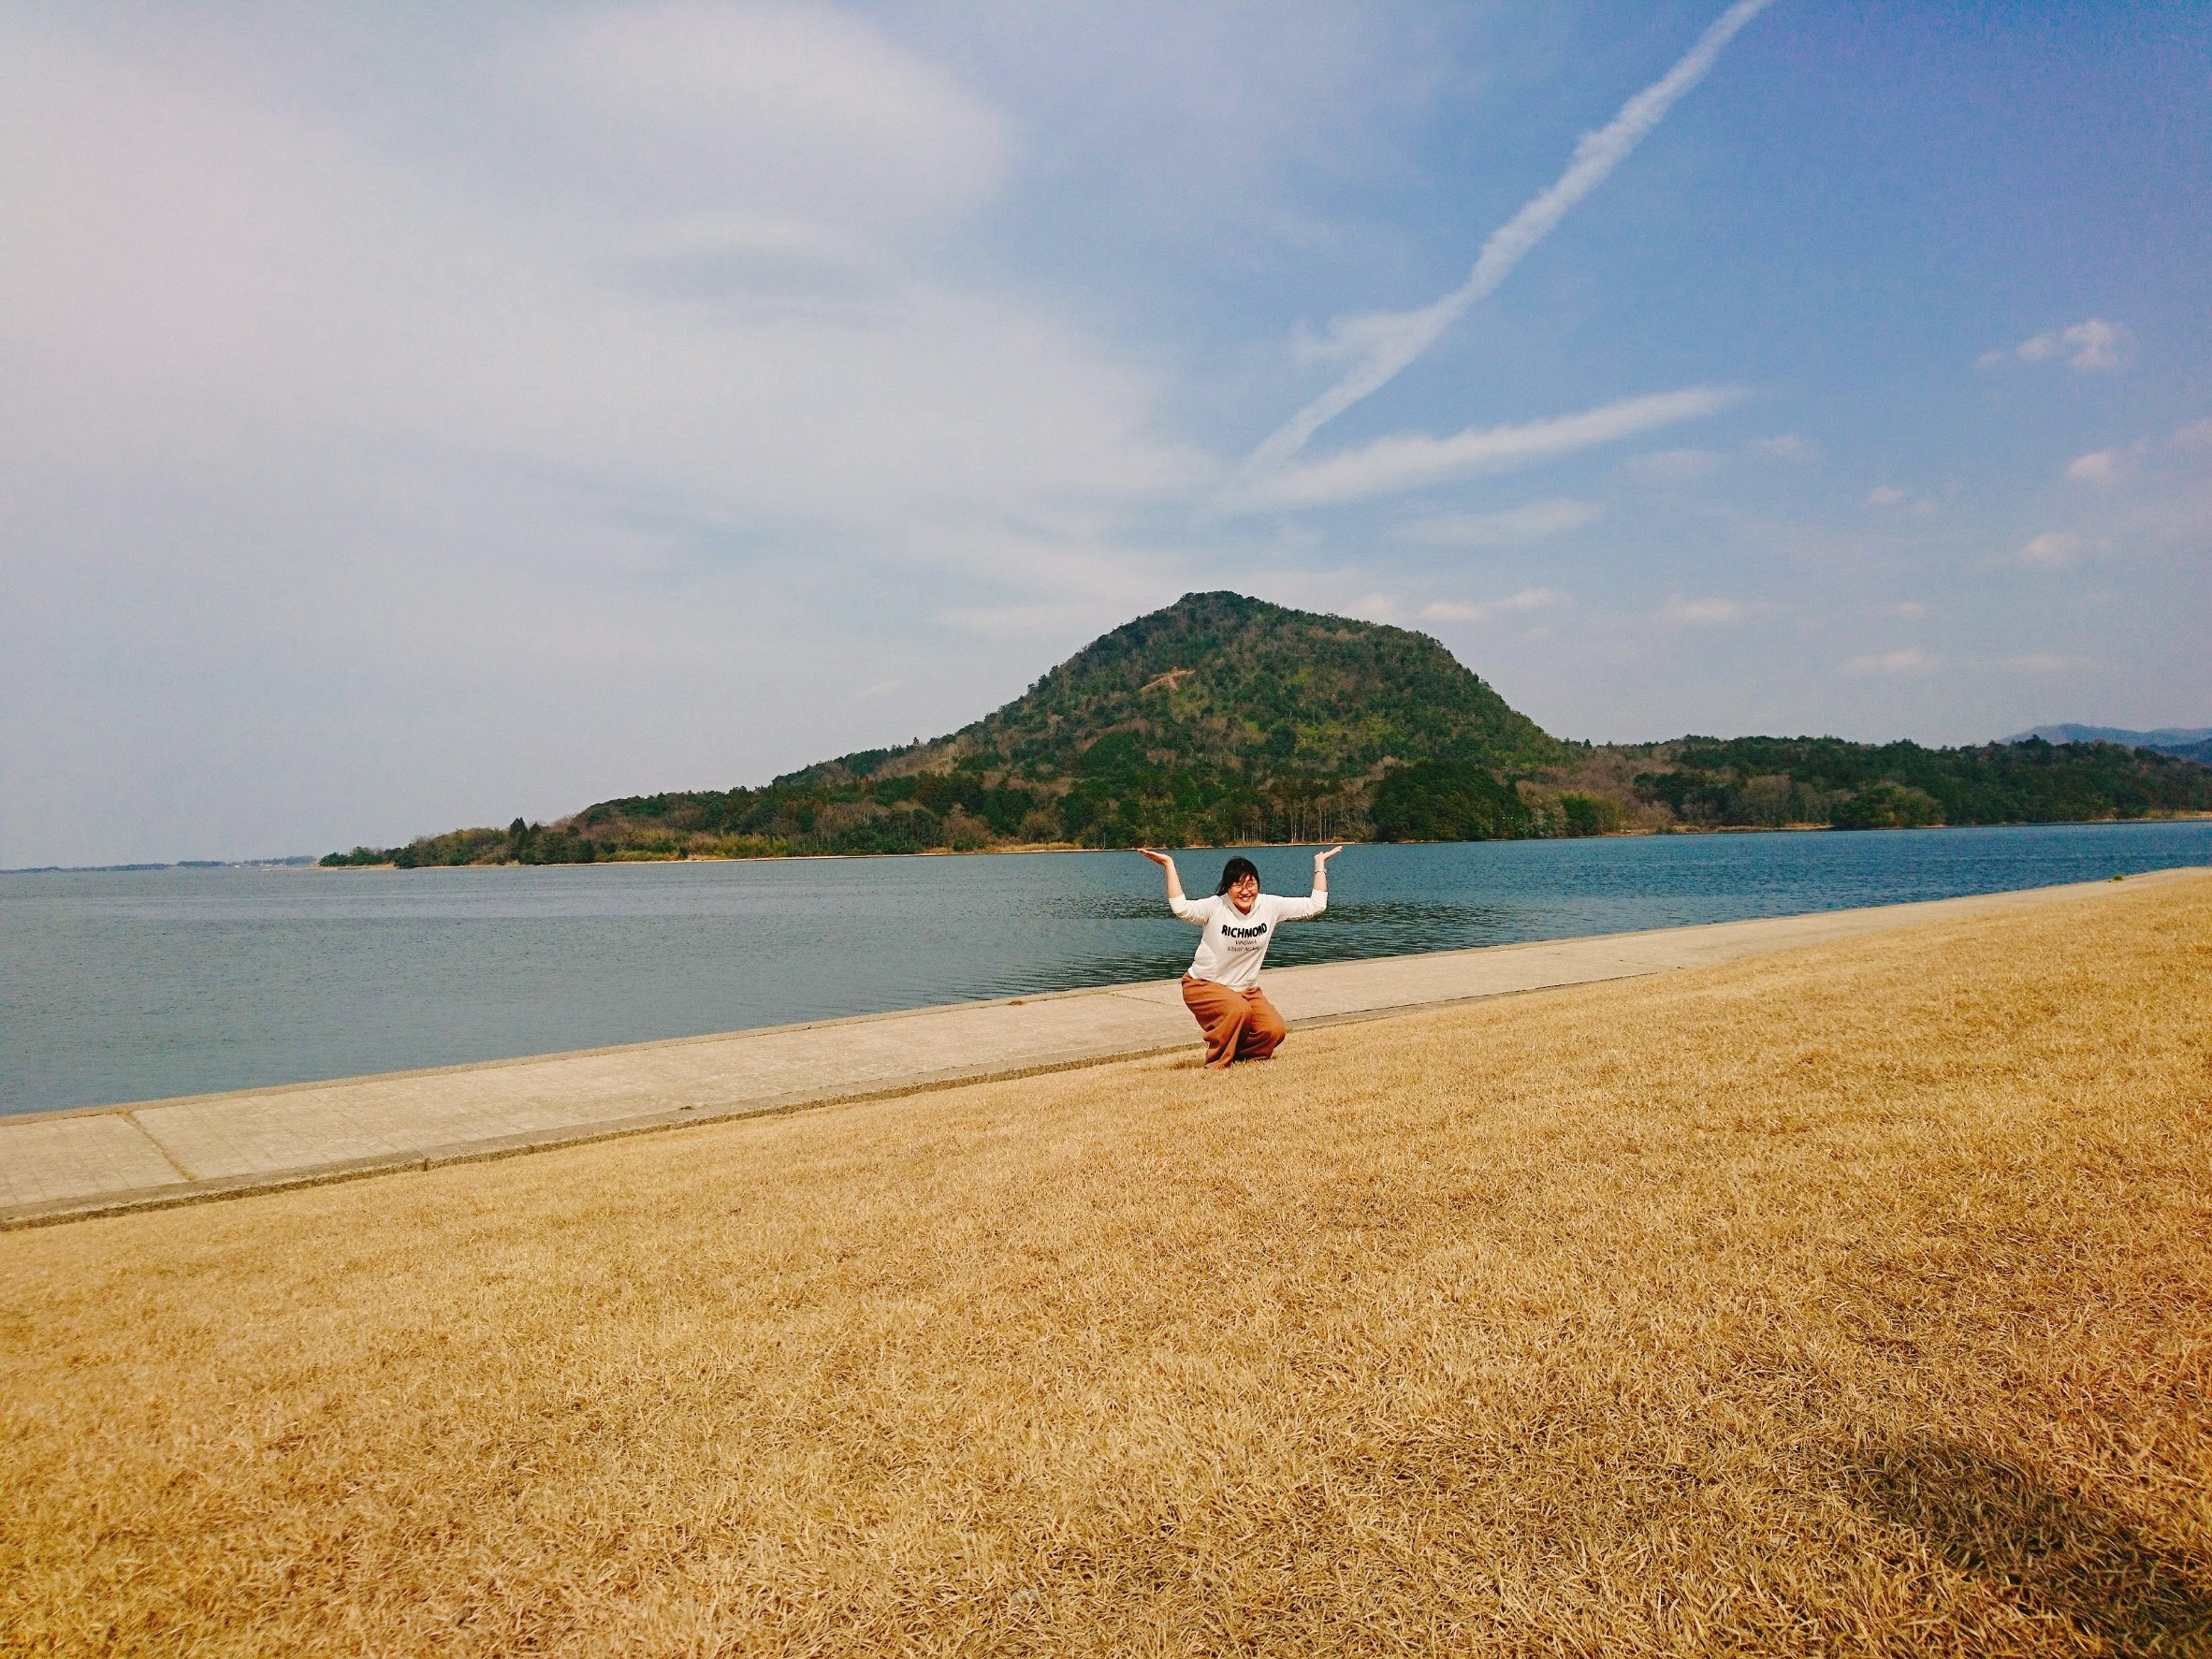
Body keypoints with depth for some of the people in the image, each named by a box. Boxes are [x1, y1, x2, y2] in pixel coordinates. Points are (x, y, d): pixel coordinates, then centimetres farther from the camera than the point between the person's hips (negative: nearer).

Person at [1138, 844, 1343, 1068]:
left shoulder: (1270, 906, -6)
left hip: (1247, 989, 5)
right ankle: (1217, 1062, -9)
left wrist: (1319, 865, -2)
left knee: (1275, 1031, -17)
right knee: (1239, 1010, -34)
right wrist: (1169, 865, -39)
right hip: (1204, 986, -5)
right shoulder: (1215, 907, -18)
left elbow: (1315, 905, -3)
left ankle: (1237, 1053, 15)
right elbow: (1181, 908, -37)